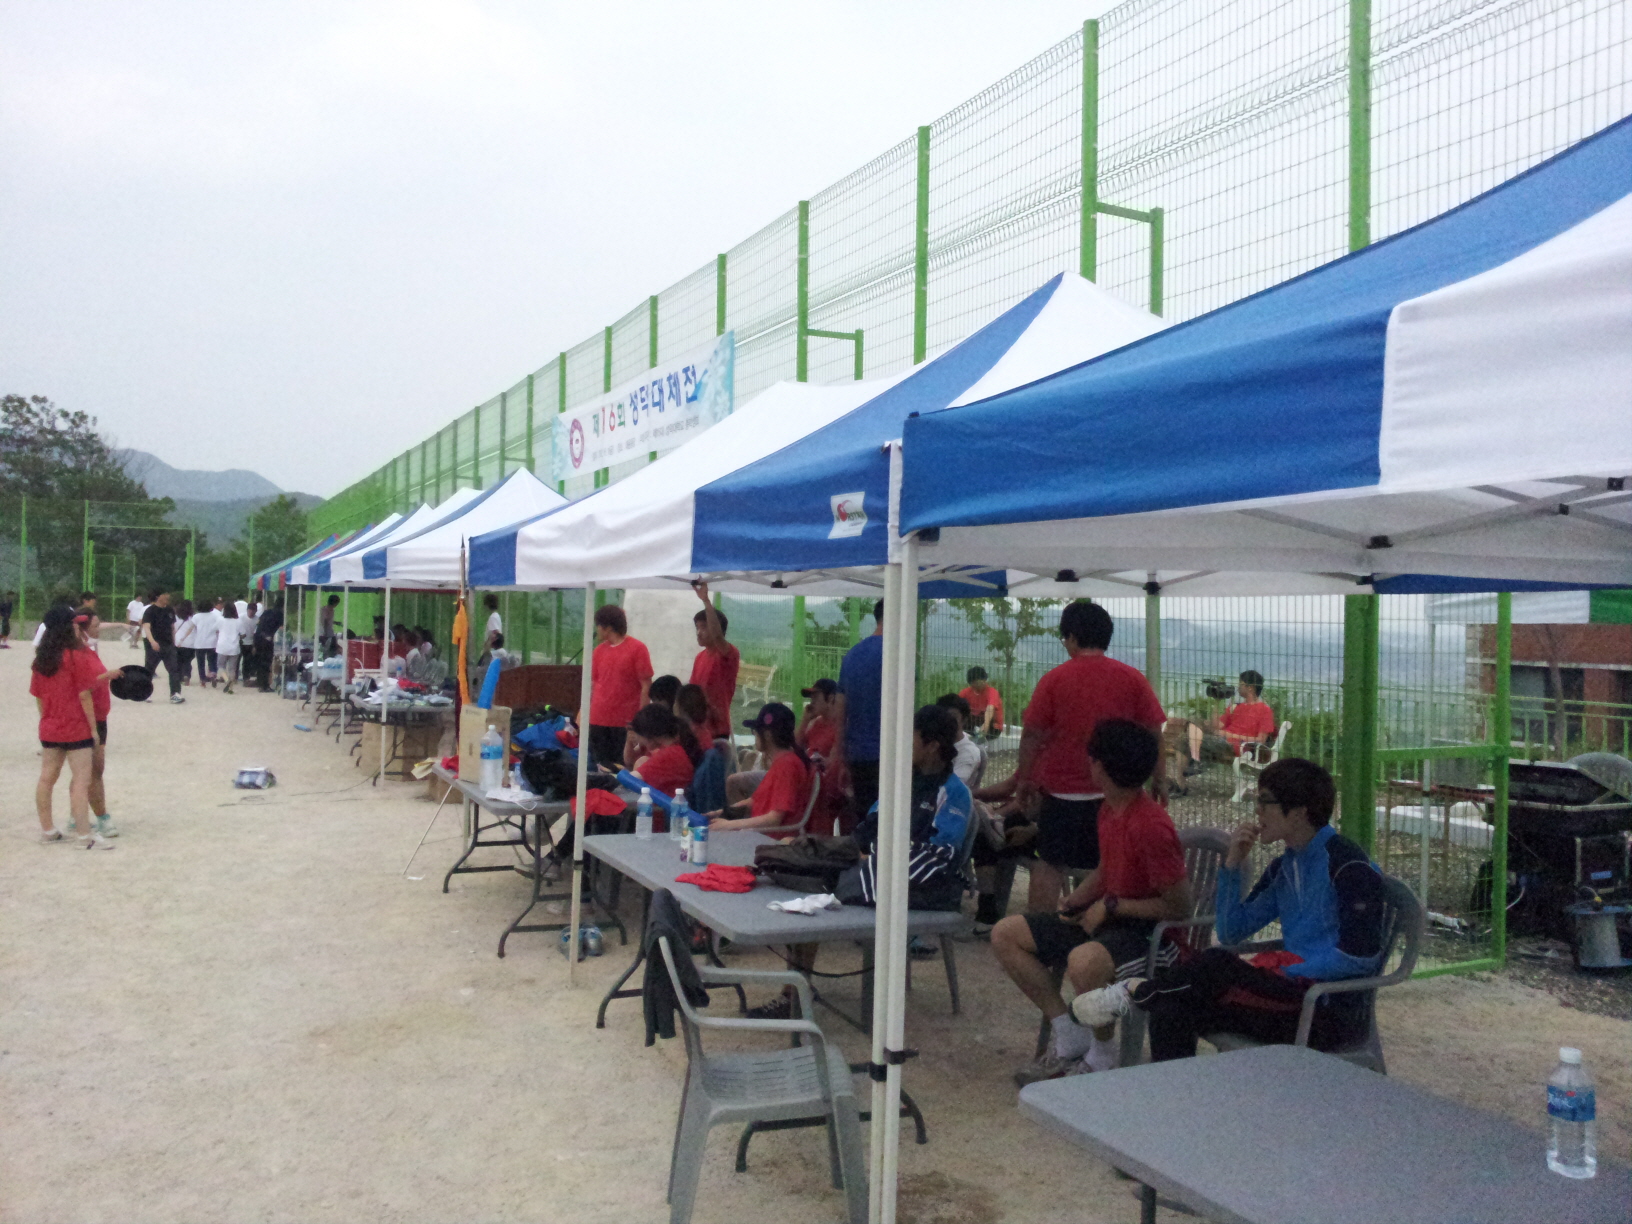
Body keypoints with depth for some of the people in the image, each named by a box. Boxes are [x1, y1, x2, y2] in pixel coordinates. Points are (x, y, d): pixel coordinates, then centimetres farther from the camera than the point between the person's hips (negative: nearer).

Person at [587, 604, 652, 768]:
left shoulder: (637, 648, -5)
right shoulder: (599, 651, 9)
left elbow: (646, 687, -7)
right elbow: (593, 685, 14)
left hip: (625, 723, -5)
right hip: (597, 721, 5)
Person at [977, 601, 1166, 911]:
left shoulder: (1054, 679, -7)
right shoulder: (1132, 679, -2)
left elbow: (1032, 734, -5)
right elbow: (1152, 732, 0)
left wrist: (1023, 781, 4)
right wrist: (1159, 780, 9)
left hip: (1062, 789, -1)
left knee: (1050, 864, 7)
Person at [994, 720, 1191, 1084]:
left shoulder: (1151, 826, -24)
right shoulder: (1109, 809, 5)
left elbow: (1179, 907, -21)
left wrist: (1111, 905, -16)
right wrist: (1071, 905, 5)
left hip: (1150, 931, -10)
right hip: (1104, 918, 10)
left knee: (1084, 961, -41)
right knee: (1005, 934, 2)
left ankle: (1101, 1057, -12)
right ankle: (1068, 1036, 5)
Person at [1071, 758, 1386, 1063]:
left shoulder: (1347, 866, -9)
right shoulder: (1284, 867, 16)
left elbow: (1361, 957, -16)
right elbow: (1231, 932, 15)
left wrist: (1284, 972, -16)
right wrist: (1232, 865, 4)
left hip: (1331, 1013, -7)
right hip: (1291, 997, 7)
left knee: (1215, 964, -27)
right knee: (1172, 1012, -16)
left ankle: (1133, 992, -3)